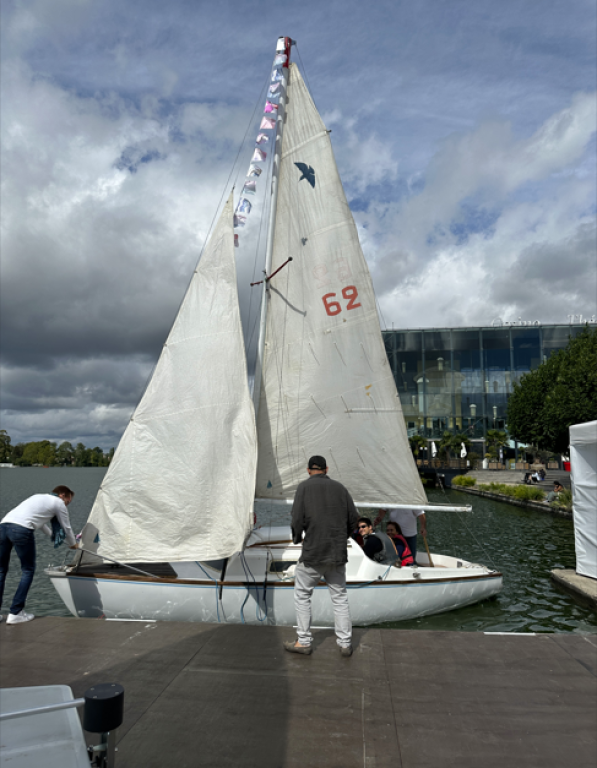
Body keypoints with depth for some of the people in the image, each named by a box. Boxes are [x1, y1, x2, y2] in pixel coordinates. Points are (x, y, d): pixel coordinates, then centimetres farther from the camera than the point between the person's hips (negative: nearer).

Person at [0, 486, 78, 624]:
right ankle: (15, 613, 5)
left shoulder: (38, 496, 34)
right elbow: (66, 527, 21)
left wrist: (53, 536, 61)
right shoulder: (58, 502, 13)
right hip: (21, 529, -7)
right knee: (28, 570, 7)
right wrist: (73, 544, 40)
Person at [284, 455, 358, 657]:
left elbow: (298, 518, -13)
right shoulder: (339, 487, 6)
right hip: (338, 553, 4)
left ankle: (304, 642, 19)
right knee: (340, 597, 15)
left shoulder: (305, 486, -6)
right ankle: (345, 643, 21)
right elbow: (353, 517, 7)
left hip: (313, 552, -4)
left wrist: (297, 537, 6)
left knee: (302, 595, 13)